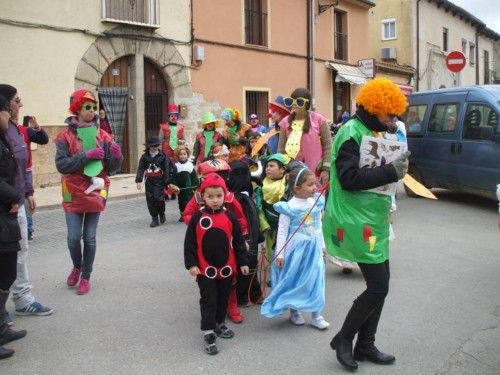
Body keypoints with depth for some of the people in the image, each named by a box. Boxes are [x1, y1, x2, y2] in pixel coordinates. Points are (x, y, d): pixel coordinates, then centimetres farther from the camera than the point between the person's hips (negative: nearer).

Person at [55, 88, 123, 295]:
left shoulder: (103, 136, 4)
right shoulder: (65, 136, -3)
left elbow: (111, 169, 4)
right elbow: (61, 164, -13)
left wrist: (116, 156, -17)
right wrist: (86, 155, -21)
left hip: (95, 192, 2)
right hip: (74, 193, -1)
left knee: (89, 238, 5)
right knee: (74, 237, -3)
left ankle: (86, 277, 20)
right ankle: (77, 266, 27)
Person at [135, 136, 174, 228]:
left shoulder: (163, 156, 0)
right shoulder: (145, 156, 5)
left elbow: (167, 169, -1)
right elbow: (140, 169, 2)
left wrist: (167, 181, -6)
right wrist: (139, 180, -8)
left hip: (160, 181, -3)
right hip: (149, 181, 3)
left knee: (159, 198, -16)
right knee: (150, 200, 3)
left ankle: (161, 213, 13)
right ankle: (154, 219, 14)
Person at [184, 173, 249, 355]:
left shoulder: (229, 217, -4)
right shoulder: (197, 218, -9)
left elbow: (238, 241, 2)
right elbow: (189, 243, -5)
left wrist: (242, 262, 3)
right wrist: (191, 264, -10)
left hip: (226, 268, 3)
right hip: (205, 269, -3)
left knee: (223, 299, 17)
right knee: (208, 301, 1)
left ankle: (219, 323, 36)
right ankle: (208, 333, 7)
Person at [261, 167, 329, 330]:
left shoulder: (316, 203, 0)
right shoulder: (289, 207, -15)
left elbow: (318, 226, 11)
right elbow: (282, 231, -12)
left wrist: (321, 245, 15)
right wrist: (279, 254, -12)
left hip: (313, 247, 5)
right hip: (296, 248, -4)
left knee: (315, 280, 7)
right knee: (294, 280, 9)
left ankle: (316, 315, 17)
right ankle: (294, 312, 27)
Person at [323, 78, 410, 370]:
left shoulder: (371, 131, 14)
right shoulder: (352, 133, -16)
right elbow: (349, 178, -25)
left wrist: (395, 165, -1)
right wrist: (391, 172, -24)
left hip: (373, 220, 10)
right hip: (358, 223, -10)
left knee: (380, 284, 13)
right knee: (378, 287, -6)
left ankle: (365, 345, 25)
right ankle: (344, 339, 13)